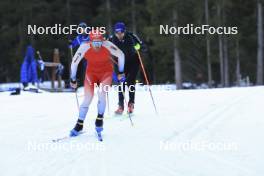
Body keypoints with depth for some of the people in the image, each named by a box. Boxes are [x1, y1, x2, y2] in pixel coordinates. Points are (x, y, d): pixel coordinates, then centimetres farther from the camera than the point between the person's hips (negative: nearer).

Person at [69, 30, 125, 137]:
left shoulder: (107, 45, -25)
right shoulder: (84, 47, -24)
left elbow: (121, 55, -9)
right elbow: (74, 63, -10)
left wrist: (121, 72, -2)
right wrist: (73, 79, -1)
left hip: (106, 72, -1)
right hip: (91, 73, 1)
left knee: (101, 94, -22)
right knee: (88, 99, -10)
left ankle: (100, 120, 1)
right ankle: (79, 124, 5)